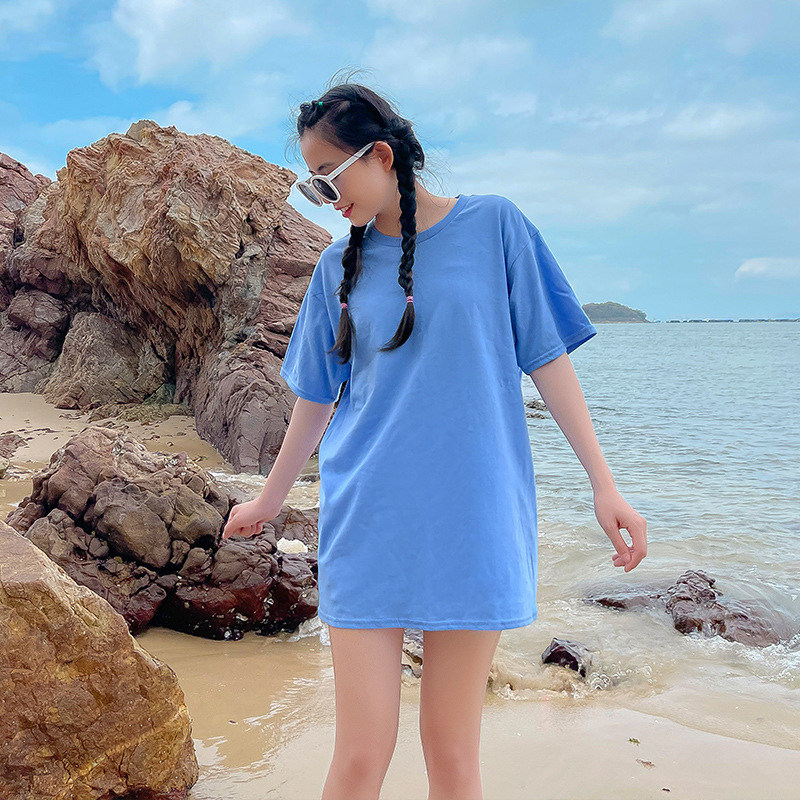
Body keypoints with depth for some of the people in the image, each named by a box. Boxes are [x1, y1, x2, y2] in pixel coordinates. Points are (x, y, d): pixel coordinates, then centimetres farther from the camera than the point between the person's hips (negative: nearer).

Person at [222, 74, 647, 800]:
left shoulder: (493, 225, 1)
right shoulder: (339, 266, 8)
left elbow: (548, 357, 1)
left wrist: (604, 483, -3)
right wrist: (270, 500, 23)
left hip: (473, 521, -1)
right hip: (367, 524, 2)